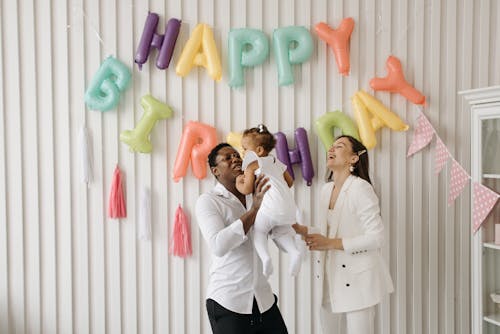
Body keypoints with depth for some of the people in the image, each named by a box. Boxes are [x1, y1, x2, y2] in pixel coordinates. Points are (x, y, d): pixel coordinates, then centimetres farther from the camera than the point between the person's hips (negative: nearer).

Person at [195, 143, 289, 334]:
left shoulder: (257, 197, 8)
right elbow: (219, 246, -23)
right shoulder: (207, 201, -6)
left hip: (264, 298, 5)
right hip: (228, 303, -4)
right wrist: (254, 209, -22)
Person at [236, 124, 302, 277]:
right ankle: (294, 252, -3)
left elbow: (247, 189, -5)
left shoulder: (252, 164, 3)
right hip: (288, 207, 7)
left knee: (258, 229, 13)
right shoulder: (276, 162, 24)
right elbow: (290, 182, 29)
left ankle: (265, 256, -10)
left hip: (269, 207, -7)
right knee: (281, 232, 24)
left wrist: (238, 183, 15)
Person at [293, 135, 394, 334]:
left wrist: (331, 243, -22)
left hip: (357, 278, -7)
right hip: (330, 274, 7)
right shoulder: (326, 189, 6)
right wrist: (300, 229, 0)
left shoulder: (361, 188, -17)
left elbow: (376, 238, -21)